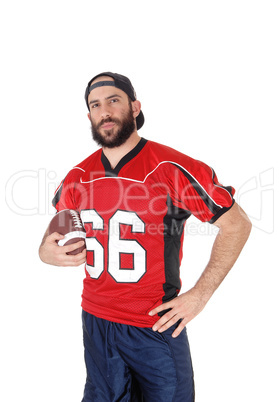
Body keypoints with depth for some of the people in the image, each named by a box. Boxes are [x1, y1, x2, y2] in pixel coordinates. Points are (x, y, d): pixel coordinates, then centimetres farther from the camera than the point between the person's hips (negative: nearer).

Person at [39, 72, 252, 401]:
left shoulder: (173, 168, -16)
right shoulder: (78, 177, 0)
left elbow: (237, 224, -10)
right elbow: (54, 230, 16)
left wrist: (199, 295, -13)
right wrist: (48, 251, -9)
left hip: (157, 327, -4)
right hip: (96, 323, 4)